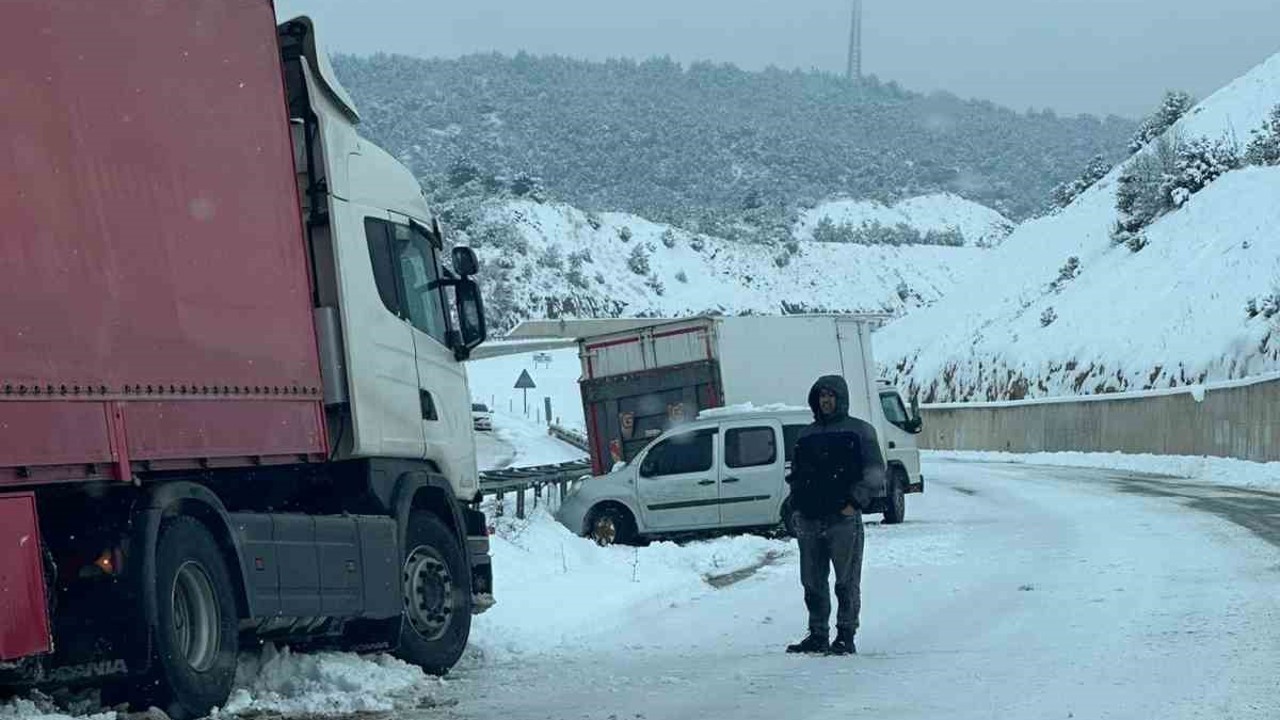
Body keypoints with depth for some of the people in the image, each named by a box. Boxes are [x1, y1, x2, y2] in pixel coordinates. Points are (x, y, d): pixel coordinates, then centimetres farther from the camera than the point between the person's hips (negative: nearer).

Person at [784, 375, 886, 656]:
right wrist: (796, 508, 10)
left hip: (844, 517, -5)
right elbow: (795, 475, 23)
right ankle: (818, 636, 13)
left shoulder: (859, 431, 4)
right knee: (812, 582, 6)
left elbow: (874, 472, -1)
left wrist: (855, 502, -11)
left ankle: (846, 637, 2)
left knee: (847, 581, -2)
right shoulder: (806, 436, 18)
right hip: (809, 520, 5)